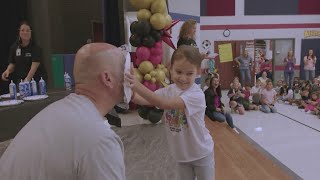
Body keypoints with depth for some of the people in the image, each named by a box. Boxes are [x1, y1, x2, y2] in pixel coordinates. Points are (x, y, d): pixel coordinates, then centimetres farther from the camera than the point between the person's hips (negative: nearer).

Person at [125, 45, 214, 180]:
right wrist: (130, 90, -38)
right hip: (181, 153, 5)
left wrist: (138, 86, -48)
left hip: (201, 154, -5)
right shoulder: (168, 91, -6)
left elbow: (164, 104, -40)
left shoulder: (196, 95, -28)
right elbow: (144, 100, -18)